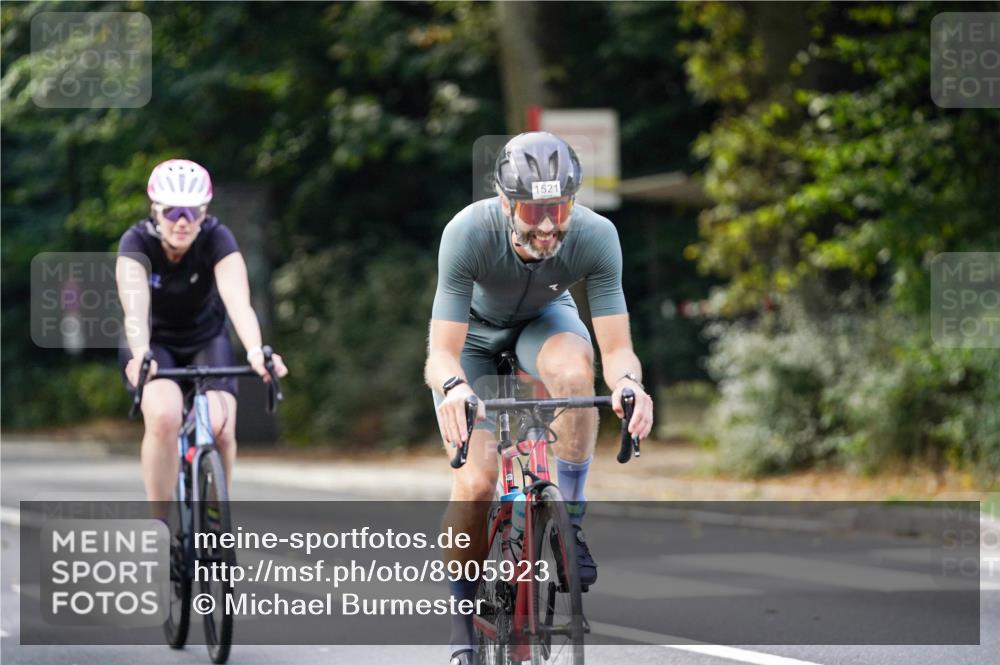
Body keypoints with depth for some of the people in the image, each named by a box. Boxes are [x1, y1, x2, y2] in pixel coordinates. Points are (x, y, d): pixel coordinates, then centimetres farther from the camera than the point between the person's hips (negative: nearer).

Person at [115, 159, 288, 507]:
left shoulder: (217, 239, -23)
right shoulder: (137, 243, -24)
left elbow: (238, 302, -38)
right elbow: (135, 308, -38)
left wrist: (255, 353, -56)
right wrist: (141, 357, -58)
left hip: (206, 342, 1)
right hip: (155, 344, -1)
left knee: (220, 430, -22)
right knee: (165, 417, -31)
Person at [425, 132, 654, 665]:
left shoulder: (594, 236, -34)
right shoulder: (469, 233, -38)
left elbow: (616, 348, -32)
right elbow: (442, 353, -39)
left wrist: (627, 382, -55)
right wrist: (453, 387, -62)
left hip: (543, 319, 1)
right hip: (474, 330, -1)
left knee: (573, 369, -36)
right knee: (475, 484, -17)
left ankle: (569, 518, -18)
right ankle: (463, 615, 6)